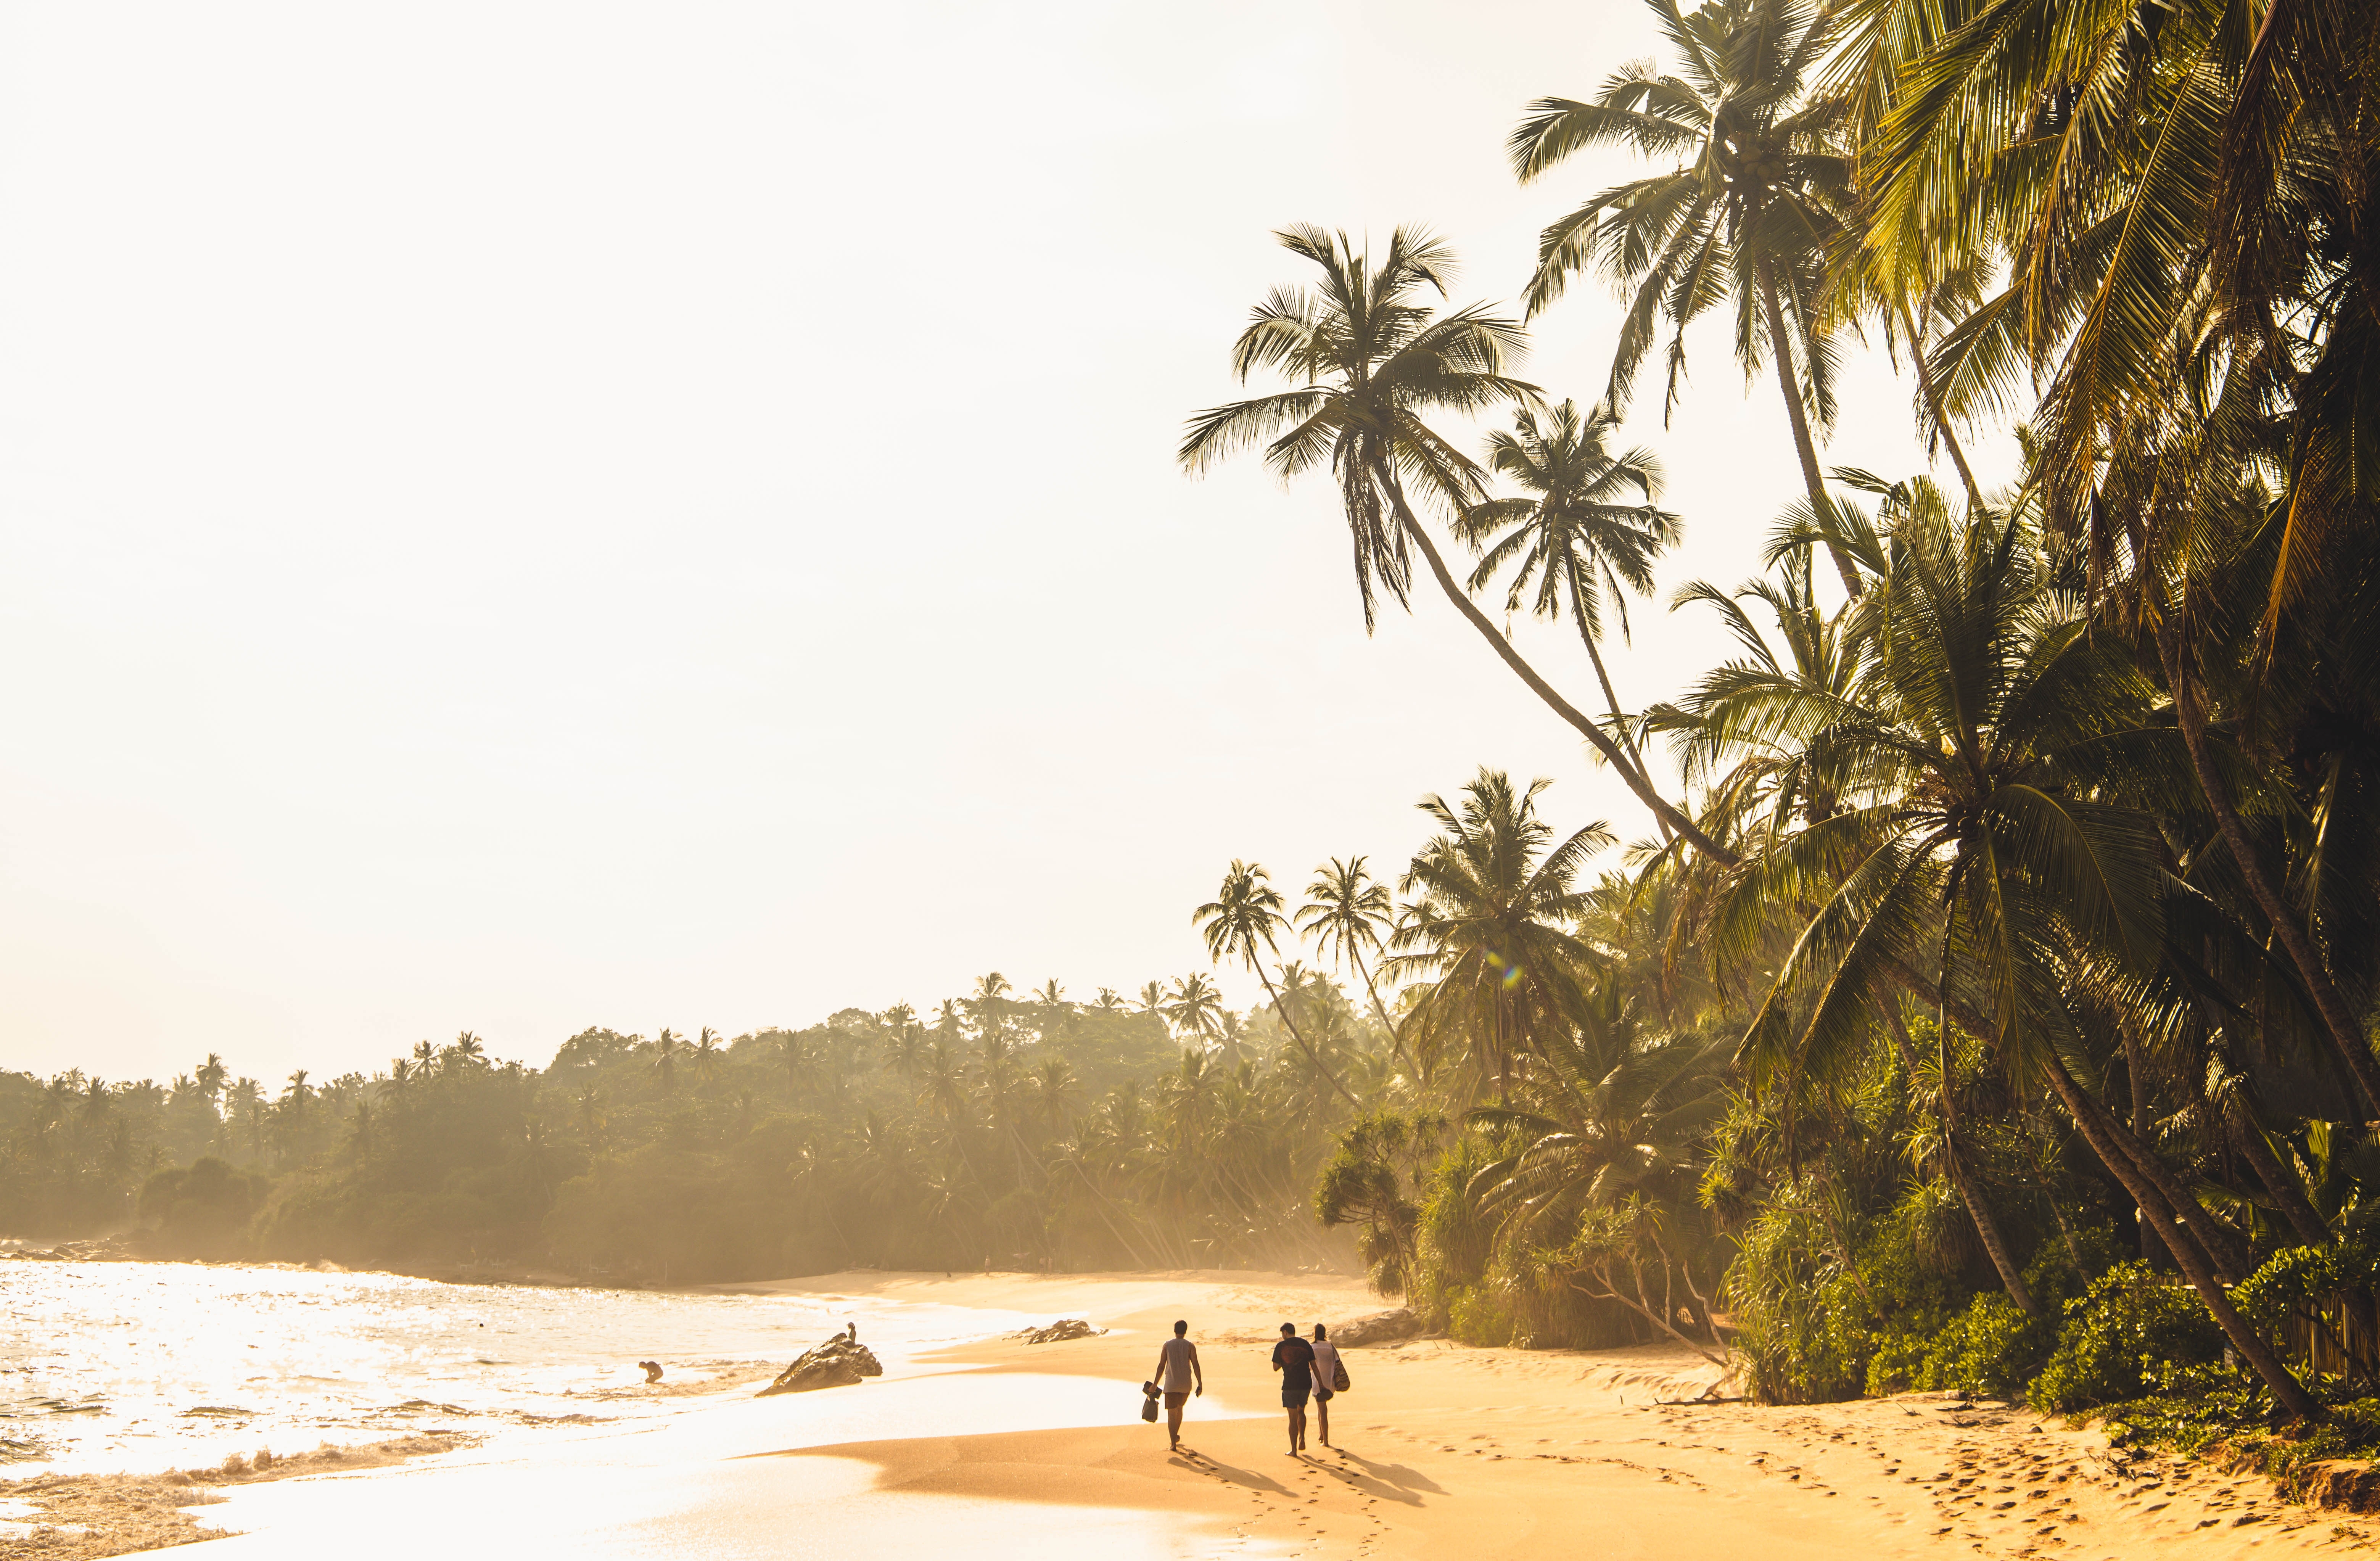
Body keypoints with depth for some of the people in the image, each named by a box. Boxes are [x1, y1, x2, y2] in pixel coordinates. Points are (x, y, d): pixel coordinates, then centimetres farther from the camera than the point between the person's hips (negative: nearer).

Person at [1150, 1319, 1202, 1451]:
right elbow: (1196, 1365, -8)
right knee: (1179, 1407, 25)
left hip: (1171, 1384, -1)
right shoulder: (1190, 1346, -2)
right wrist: (1200, 1384, -6)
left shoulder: (1167, 1345, 0)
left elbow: (1161, 1366, 0)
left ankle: (1173, 1442, -13)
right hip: (1186, 1385, 2)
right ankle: (1176, 1436, 35)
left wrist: (1155, 1385, 7)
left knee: (1172, 1413, -2)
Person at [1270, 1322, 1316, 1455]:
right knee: (1301, 1411, 25)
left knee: (1293, 1417, 2)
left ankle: (1294, 1450, 5)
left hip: (1290, 1385, -3)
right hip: (1306, 1384, 3)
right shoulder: (1305, 1344, 5)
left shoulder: (1281, 1346, -3)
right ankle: (1302, 1439, 10)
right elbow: (1314, 1366, 5)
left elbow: (1276, 1368, -1)